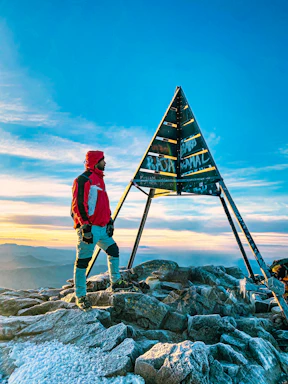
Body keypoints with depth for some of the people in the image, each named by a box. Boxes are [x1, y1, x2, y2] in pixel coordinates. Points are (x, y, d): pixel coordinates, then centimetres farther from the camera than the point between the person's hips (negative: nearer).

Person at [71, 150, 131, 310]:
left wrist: (109, 221, 19)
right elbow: (78, 205, -18)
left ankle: (115, 282, 33)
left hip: (102, 228, 10)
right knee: (83, 261, -1)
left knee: (113, 251, 17)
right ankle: (80, 296, 11)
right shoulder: (83, 179, -11)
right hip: (89, 228, -10)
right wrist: (85, 226, -23)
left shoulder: (99, 180, 19)